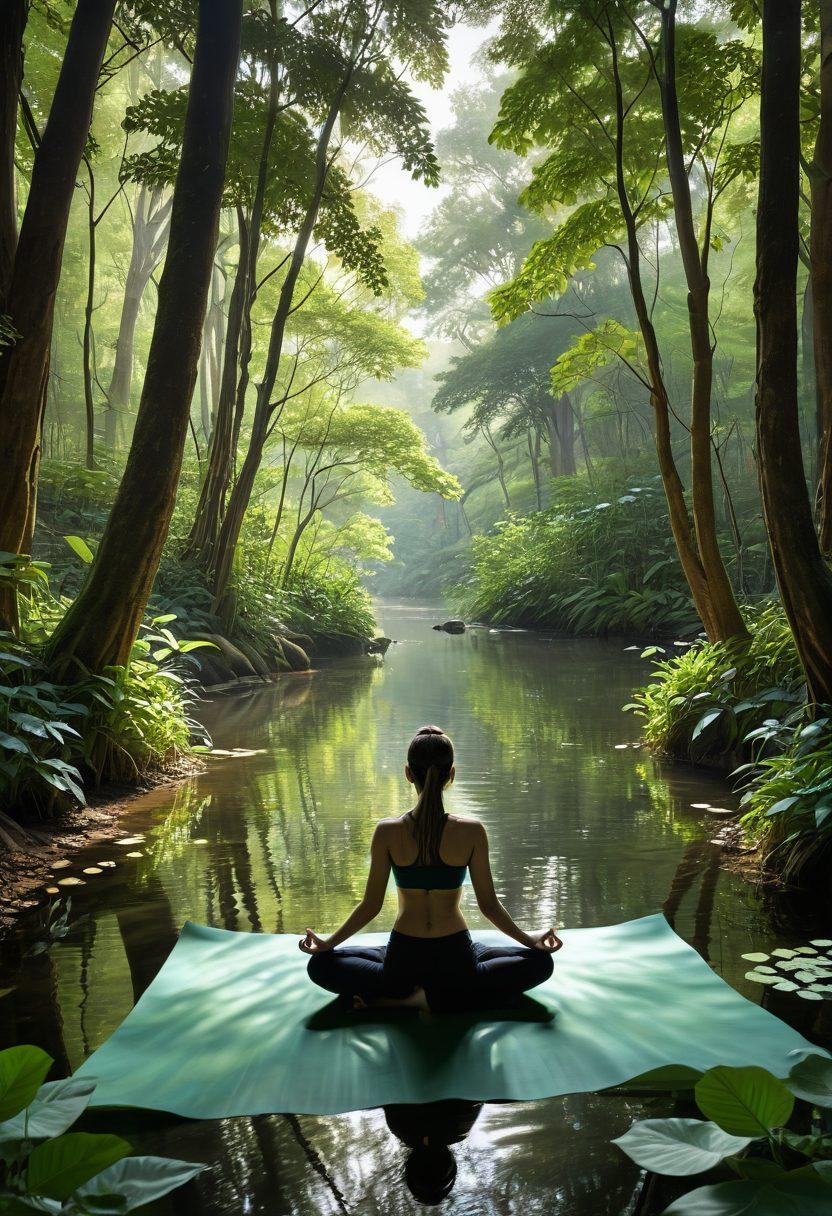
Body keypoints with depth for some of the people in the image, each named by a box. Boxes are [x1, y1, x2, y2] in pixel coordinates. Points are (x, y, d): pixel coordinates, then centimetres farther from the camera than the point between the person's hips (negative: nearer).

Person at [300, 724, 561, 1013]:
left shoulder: (387, 832, -12)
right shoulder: (472, 832, -13)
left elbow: (371, 906, -5)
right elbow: (489, 905, -5)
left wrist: (327, 943, 12)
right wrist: (530, 940, 12)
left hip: (403, 961, 2)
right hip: (456, 960, -1)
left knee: (321, 964, 23)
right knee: (539, 961, 18)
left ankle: (402, 995, 0)